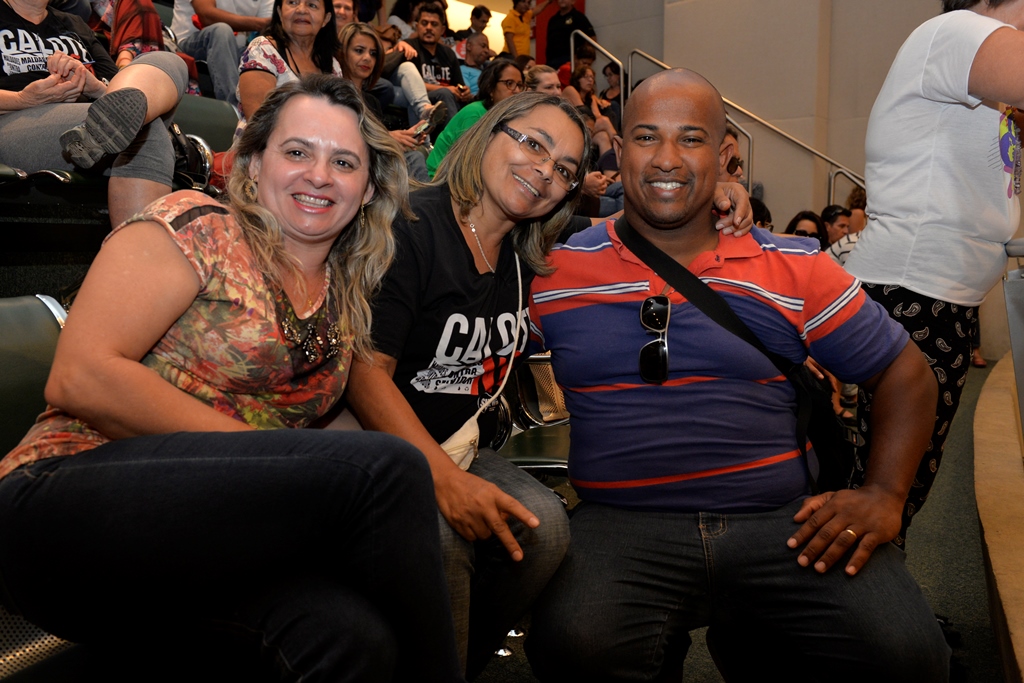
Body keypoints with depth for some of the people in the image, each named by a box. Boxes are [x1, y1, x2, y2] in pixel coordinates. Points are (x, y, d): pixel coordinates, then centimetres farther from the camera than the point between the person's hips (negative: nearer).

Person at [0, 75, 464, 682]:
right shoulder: (197, 226, 0)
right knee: (384, 467, -27)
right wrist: (275, 458, -15)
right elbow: (79, 377, -10)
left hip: (208, 534, 4)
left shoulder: (347, 300, 17)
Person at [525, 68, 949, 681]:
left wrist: (885, 494, 1)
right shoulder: (554, 271, 5)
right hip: (621, 526, -1)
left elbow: (906, 371, 13)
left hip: (784, 520, 2)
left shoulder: (794, 271, 7)